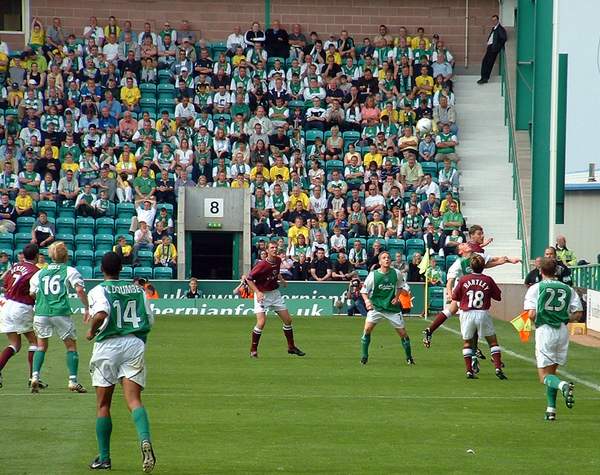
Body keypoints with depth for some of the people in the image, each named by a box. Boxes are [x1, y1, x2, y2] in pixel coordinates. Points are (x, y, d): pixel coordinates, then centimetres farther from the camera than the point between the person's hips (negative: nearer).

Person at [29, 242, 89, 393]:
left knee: (41, 345, 15)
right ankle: (73, 381, 2)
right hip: (61, 312, -3)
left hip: (41, 313, 3)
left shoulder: (40, 273, 15)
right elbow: (80, 290, -8)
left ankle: (35, 377, -3)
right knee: (71, 345, 9)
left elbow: (31, 294, 12)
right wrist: (87, 308, 0)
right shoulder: (69, 271, 4)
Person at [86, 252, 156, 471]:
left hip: (108, 346, -3)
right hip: (134, 344, 3)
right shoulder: (137, 289, 10)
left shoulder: (99, 291, -4)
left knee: (103, 404, 8)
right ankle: (145, 439, -34)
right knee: (134, 400, -5)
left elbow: (101, 314, -23)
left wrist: (92, 331, -5)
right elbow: (150, 320, 10)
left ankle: (104, 457, 11)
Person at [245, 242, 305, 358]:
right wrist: (257, 292, -25)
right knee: (261, 322, -18)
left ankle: (291, 347, 23)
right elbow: (248, 279, -17)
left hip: (275, 293, 7)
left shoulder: (278, 261, -1)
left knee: (288, 320, 7)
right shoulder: (262, 265, -22)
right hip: (262, 295, -7)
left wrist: (281, 279, 12)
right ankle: (253, 349, -2)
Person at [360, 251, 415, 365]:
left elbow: (402, 286, 15)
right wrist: (366, 300, -17)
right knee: (367, 329, -18)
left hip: (392, 307, 1)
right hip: (376, 307, -1)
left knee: (402, 333, 3)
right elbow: (364, 290, 0)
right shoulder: (373, 274, -9)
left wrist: (397, 297, 0)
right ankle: (364, 356, -4)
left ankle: (409, 357, 23)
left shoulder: (396, 273, -4)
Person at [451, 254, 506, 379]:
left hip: (466, 313, 1)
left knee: (467, 342, 14)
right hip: (483, 313, -1)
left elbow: (455, 297, 4)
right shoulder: (488, 280, -3)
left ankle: (469, 371, 8)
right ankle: (498, 368, -1)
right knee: (493, 341, 10)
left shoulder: (463, 279, -3)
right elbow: (498, 296, 4)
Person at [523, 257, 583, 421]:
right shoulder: (567, 289, 7)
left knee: (544, 376, 0)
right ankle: (551, 409, 13)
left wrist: (535, 321, 9)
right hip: (563, 331, 4)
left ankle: (563, 386, -32)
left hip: (544, 330, -4)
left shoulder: (535, 288, -3)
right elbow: (578, 314, 3)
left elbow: (531, 314, -13)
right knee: (552, 371, 19)